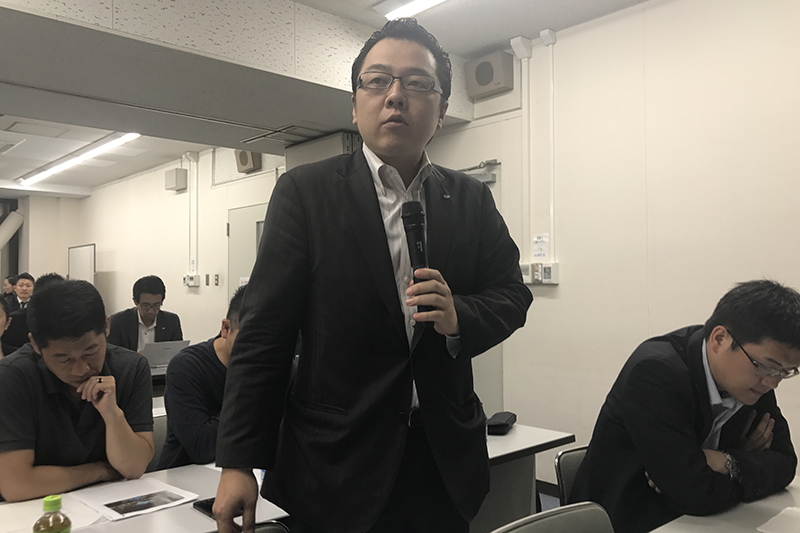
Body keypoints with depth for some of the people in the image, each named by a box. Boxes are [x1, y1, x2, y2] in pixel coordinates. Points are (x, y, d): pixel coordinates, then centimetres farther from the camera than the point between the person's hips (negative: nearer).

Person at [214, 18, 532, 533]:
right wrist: (239, 462, -11)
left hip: (446, 458, 3)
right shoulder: (304, 192, -5)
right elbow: (264, 334, -8)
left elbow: (512, 294, 6)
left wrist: (460, 316, -17)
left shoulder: (472, 200, 4)